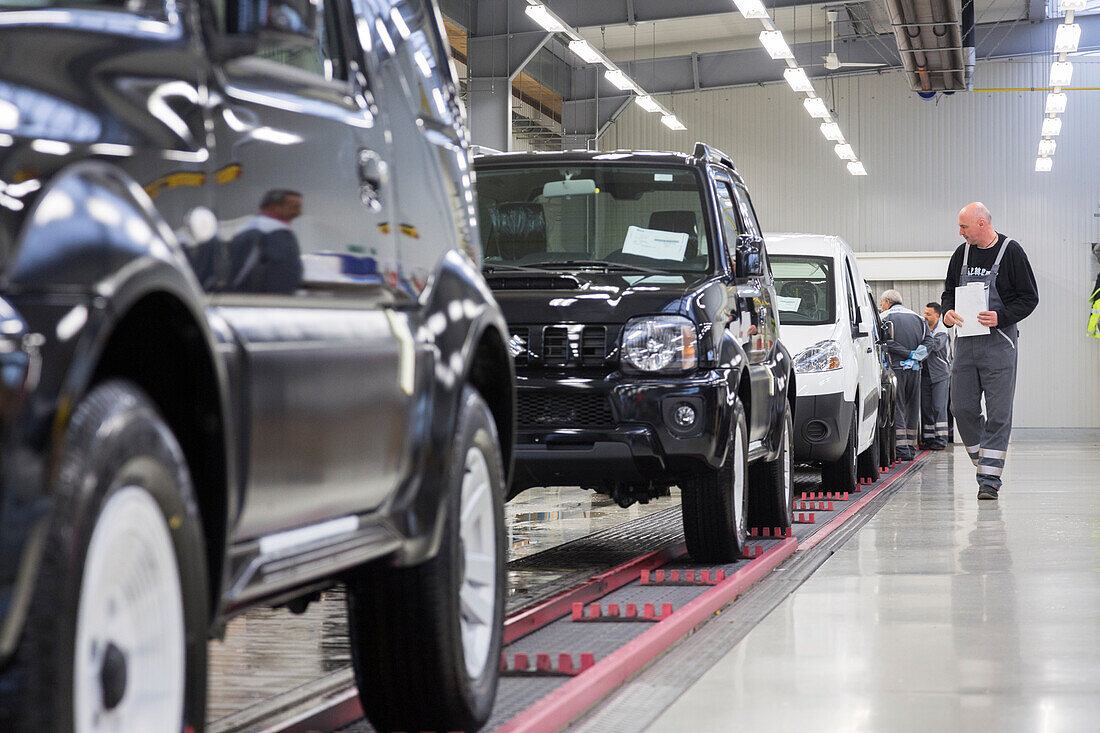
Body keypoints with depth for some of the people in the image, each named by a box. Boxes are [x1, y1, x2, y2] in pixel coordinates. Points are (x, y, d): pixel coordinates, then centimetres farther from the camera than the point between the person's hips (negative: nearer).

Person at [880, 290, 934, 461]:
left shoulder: (886, 317, 3)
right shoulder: (917, 317, 19)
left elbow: (887, 342, -12)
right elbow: (928, 340, 8)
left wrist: (909, 354, -12)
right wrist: (917, 356, -2)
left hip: (896, 368, -5)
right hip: (915, 369, 5)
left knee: (896, 408, -4)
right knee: (912, 408, 12)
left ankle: (901, 448, -11)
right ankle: (911, 446, 14)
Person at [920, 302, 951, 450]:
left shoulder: (942, 332, -11)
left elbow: (935, 345, -27)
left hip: (940, 373, -6)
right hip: (925, 373, 6)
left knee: (939, 408, -8)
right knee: (926, 408, 5)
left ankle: (941, 440, -6)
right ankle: (928, 439, 10)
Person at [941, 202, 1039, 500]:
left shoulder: (1011, 251, -5)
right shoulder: (962, 253, 11)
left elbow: (1029, 297, -3)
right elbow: (949, 291, 21)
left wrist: (1001, 317, -17)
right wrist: (947, 312, -1)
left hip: (998, 343, -5)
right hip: (966, 341, 5)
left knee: (998, 413, -5)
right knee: (962, 408, 3)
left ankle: (990, 478, -4)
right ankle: (984, 462, 20)